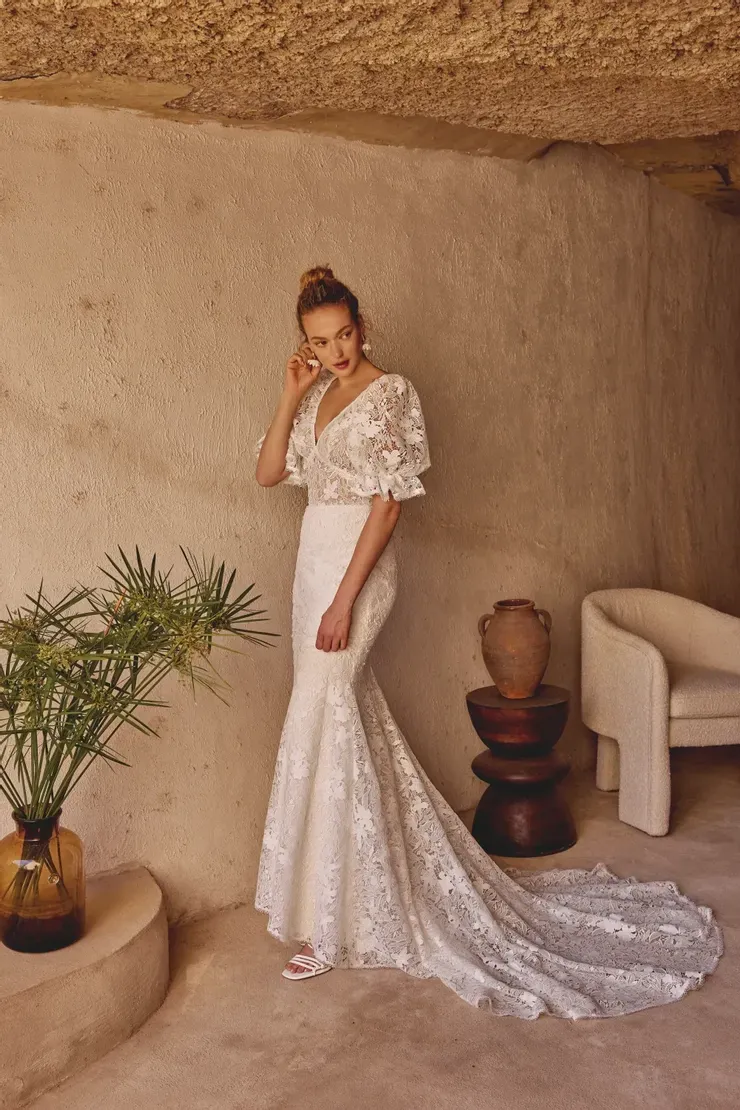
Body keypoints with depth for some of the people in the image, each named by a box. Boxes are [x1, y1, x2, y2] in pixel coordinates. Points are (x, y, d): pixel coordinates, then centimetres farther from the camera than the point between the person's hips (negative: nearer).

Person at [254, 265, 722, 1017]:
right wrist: (291, 392, 0)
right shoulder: (316, 396, 12)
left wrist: (344, 598, -21)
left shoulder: (389, 393, -11)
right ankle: (363, 902, 29)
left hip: (356, 567, -8)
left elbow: (388, 503, -17)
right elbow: (268, 473, 9)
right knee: (348, 716, 13)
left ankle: (330, 925, 5)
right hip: (314, 560, 8)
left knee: (319, 724, -8)